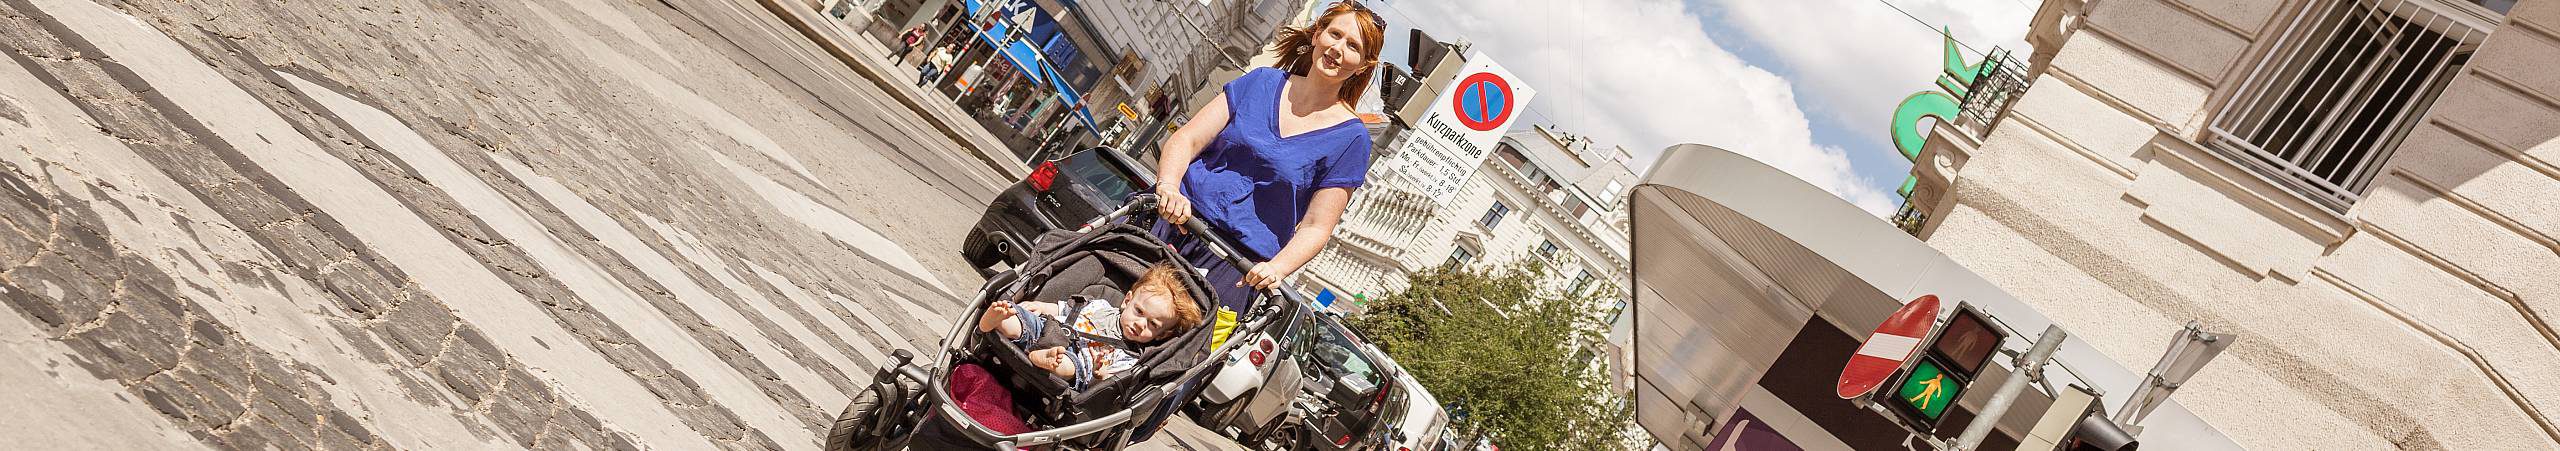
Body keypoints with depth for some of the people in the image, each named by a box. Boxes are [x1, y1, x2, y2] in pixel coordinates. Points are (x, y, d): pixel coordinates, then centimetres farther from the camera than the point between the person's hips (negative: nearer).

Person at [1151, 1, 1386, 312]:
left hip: (1239, 260, -2)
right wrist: (1168, 187, -16)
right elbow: (1187, 139, 4)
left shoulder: (1351, 137, 1)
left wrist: (1276, 268, -20)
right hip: (1174, 215, 2)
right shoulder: (1262, 81, 9)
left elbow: (1315, 227, -1)